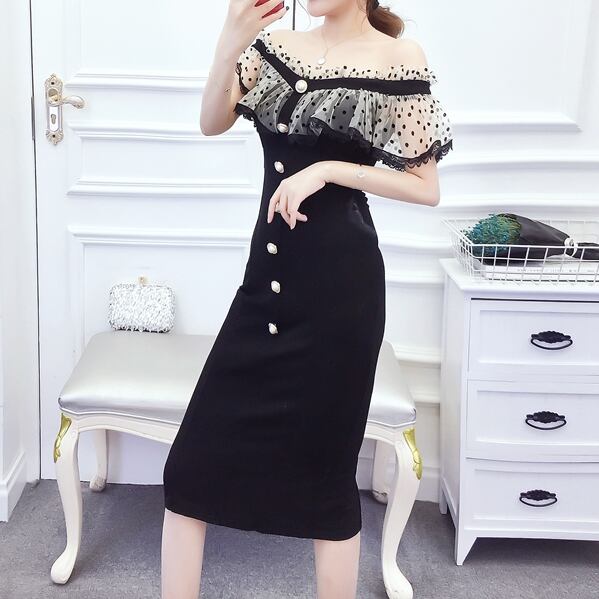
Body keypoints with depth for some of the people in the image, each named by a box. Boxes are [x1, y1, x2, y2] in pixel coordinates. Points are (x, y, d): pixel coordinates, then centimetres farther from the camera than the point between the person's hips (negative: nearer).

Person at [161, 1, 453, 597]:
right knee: (193, 457, 5)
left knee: (324, 469, 5)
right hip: (267, 275, 5)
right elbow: (212, 123, -1)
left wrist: (328, 170, -14)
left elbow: (426, 188, -3)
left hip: (338, 280, -5)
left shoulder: (399, 58, -2)